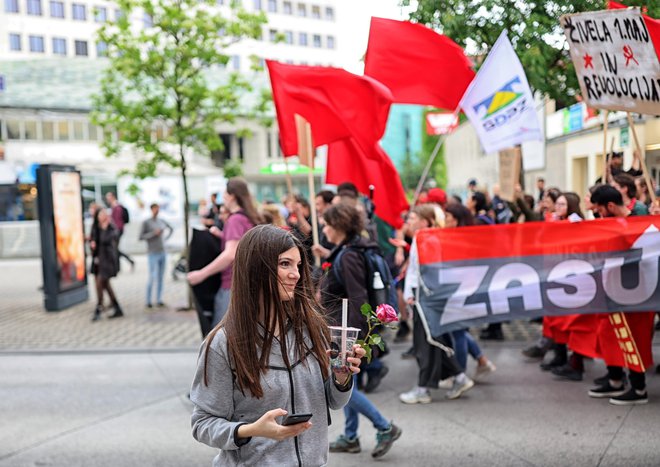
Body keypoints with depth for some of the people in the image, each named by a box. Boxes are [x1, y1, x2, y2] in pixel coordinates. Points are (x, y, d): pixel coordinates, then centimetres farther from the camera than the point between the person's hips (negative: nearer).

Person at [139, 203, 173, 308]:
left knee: (160, 278, 8)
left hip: (162, 253, 5)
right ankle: (148, 301, 3)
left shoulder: (161, 221, 9)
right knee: (152, 278, -8)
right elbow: (141, 237, -12)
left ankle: (159, 300, 14)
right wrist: (154, 233, -17)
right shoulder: (146, 222, -6)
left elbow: (171, 229, 26)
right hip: (153, 254, -5)